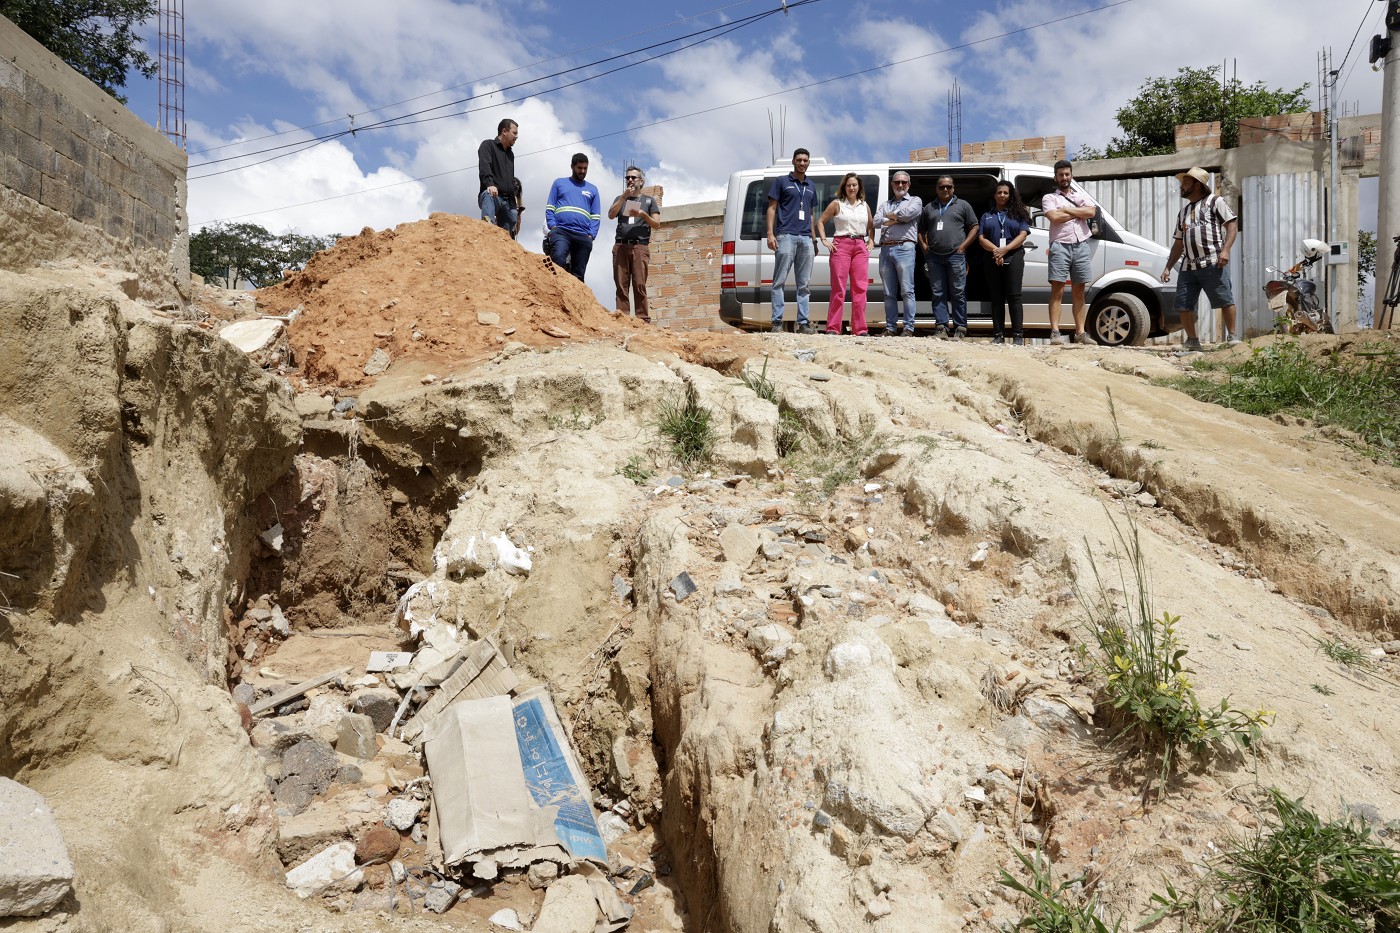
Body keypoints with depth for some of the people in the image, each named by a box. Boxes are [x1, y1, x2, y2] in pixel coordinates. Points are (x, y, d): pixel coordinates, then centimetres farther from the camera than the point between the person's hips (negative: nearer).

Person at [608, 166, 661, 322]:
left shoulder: (649, 200, 18)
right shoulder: (620, 199, 23)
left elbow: (656, 224, 11)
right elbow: (611, 215, 4)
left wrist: (642, 214, -5)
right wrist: (624, 197, -4)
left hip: (640, 247, -2)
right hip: (621, 246, 2)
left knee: (639, 285, -12)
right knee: (621, 286, -6)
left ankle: (643, 319, -14)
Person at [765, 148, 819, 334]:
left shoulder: (811, 187, 21)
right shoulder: (781, 181, 7)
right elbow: (772, 208, 2)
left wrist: (814, 239, 17)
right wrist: (770, 234, -9)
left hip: (806, 239, 5)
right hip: (786, 236, -5)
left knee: (805, 284, 3)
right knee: (779, 281, -7)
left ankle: (803, 322, 6)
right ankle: (777, 322, -8)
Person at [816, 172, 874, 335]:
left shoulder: (864, 206, 16)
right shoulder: (837, 204, 4)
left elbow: (871, 226, 27)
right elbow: (820, 221, 5)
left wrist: (871, 242, 12)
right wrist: (824, 241, -4)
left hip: (860, 247, 4)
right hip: (841, 245, -4)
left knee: (860, 288, 1)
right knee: (838, 289, -6)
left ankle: (860, 329, 4)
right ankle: (833, 328, -4)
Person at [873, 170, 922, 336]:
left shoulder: (915, 201, 12)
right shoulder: (884, 204, 22)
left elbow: (907, 214, -9)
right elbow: (876, 222, 5)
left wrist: (889, 216, 6)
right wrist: (896, 219, -4)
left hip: (904, 248, -4)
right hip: (885, 249, 4)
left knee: (906, 291, -8)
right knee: (889, 293, 5)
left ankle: (909, 328, -8)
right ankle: (890, 327, 8)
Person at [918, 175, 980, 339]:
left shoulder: (963, 205, 9)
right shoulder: (929, 208, 17)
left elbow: (974, 227, 7)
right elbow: (921, 230, 22)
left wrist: (963, 246, -4)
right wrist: (924, 247, 7)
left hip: (956, 256, -3)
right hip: (934, 257, 3)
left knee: (958, 293, -3)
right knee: (938, 293, 1)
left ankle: (960, 327, 2)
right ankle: (941, 326, 4)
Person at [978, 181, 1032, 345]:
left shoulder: (1018, 213, 13)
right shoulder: (987, 216, 18)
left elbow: (1023, 235, 0)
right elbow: (981, 238, 6)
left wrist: (1005, 250, -14)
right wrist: (995, 250, -13)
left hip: (1013, 257, -2)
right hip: (993, 259, 3)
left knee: (1014, 296, -10)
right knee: (996, 297, 3)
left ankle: (1018, 335, -12)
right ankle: (998, 335, 4)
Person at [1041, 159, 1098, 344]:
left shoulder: (1082, 196, 20)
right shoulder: (1049, 198, 9)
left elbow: (1091, 212, 0)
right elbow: (1054, 217, -10)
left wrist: (1067, 210, -3)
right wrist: (1079, 212, 0)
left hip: (1081, 246, 4)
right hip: (1060, 246, -4)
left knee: (1079, 292, 5)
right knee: (1057, 290, -9)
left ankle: (1080, 332, 7)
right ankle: (1055, 332, -12)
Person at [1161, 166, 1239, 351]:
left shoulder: (1214, 202, 7)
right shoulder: (1183, 211, 26)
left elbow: (1232, 224, -1)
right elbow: (1178, 243, 27)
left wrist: (1225, 249, -15)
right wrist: (1168, 267, 19)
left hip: (1212, 264, -6)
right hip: (1188, 266, 6)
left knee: (1224, 300, -9)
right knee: (1183, 305, 1)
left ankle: (1232, 335, 0)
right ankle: (1193, 341, 12)